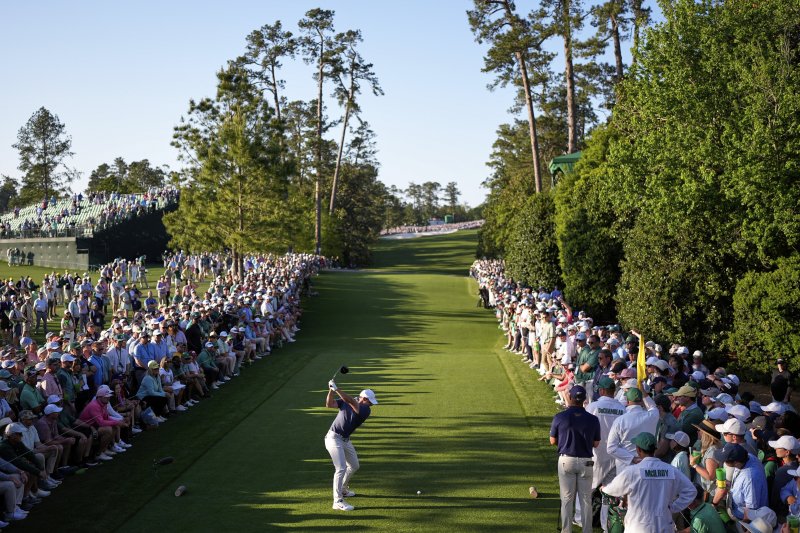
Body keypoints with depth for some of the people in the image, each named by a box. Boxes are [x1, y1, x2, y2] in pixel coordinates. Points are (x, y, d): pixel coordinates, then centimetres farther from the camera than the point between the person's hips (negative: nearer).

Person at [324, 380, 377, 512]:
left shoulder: (366, 410, -10)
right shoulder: (346, 401, -9)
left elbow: (352, 402, -27)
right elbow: (329, 404, -18)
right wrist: (331, 390, -31)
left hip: (346, 440, 6)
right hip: (334, 438, -6)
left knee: (354, 466, 20)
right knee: (341, 468, -17)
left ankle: (343, 489, 44)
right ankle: (338, 501, -17)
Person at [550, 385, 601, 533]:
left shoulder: (559, 417, -9)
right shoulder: (593, 419, -6)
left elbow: (553, 441, 1)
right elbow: (596, 444, 3)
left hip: (566, 460, -1)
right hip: (586, 462, 1)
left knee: (567, 499, 7)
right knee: (586, 500, 9)